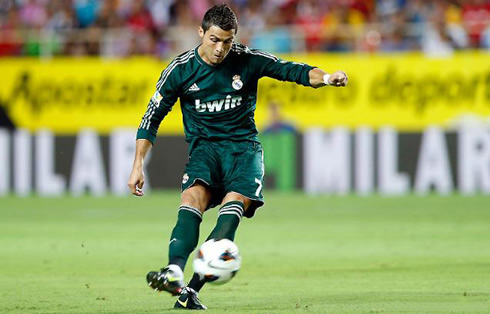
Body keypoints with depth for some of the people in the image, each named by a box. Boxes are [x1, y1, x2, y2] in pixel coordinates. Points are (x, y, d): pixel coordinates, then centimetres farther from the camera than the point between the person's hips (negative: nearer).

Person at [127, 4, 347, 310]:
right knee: (193, 197, -30)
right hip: (204, 145, 1)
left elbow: (293, 70, 1)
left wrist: (325, 77, -20)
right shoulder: (181, 69, -2)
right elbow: (152, 117, 6)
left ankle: (192, 288, -35)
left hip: (243, 146, -1)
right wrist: (138, 165, 1)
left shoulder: (248, 60, -2)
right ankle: (174, 272, -50)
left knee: (234, 204, -28)